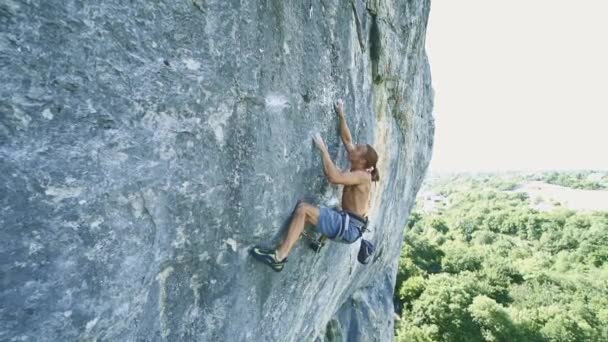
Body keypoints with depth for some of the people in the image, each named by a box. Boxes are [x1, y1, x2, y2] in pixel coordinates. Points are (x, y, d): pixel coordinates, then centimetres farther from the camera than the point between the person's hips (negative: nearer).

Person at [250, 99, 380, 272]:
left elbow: (333, 177, -30)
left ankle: (279, 256, -25)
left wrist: (323, 149, -23)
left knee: (303, 208, -22)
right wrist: (341, 116, 17)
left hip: (349, 227, -10)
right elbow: (347, 139, 18)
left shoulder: (362, 176, -14)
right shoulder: (357, 171, 11)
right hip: (347, 223, 10)